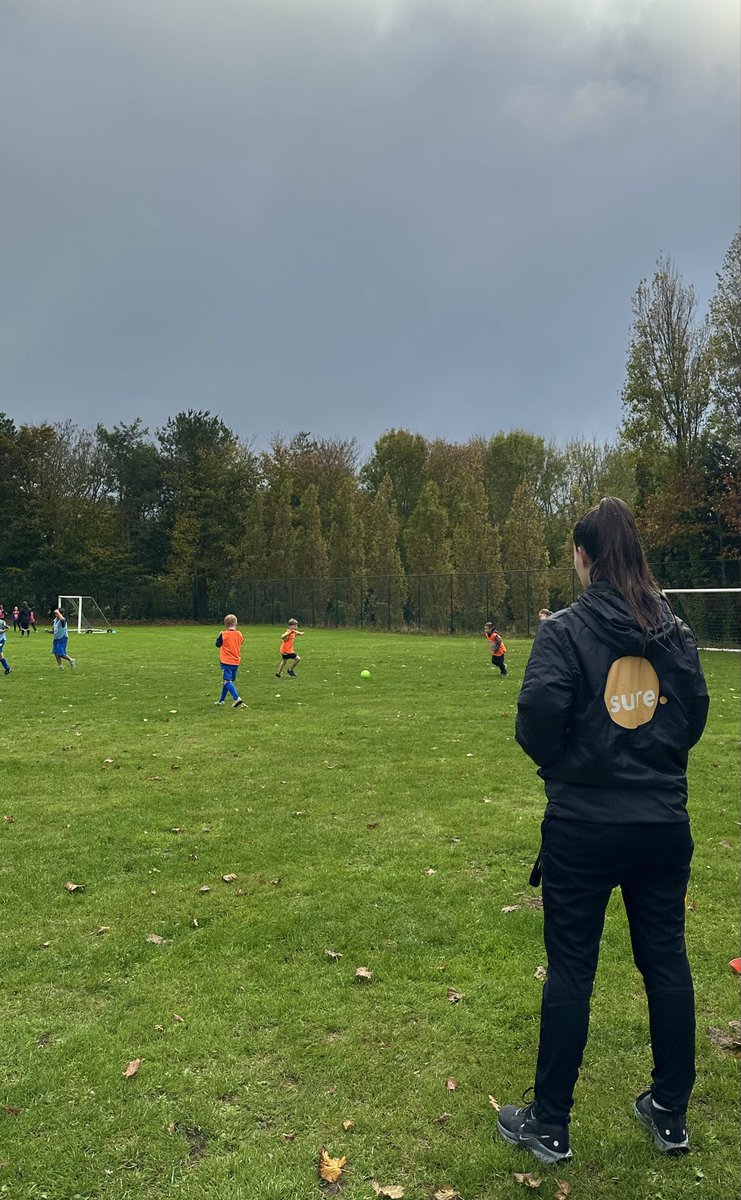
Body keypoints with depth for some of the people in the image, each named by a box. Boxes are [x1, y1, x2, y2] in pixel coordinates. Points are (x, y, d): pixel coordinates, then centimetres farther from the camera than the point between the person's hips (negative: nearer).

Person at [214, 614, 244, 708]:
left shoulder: (224, 634, -11)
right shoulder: (239, 634, 1)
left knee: (227, 681, -11)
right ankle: (221, 700, 31)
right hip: (236, 662, 6)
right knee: (227, 680, 19)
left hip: (226, 662, -6)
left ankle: (237, 698, -29)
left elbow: (218, 644, 2)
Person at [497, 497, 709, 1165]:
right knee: (666, 960, 17)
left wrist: (560, 762, -2)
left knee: (570, 968, 7)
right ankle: (670, 1115, 34)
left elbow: (538, 716, -22)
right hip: (665, 822, 5)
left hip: (584, 827, -4)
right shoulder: (674, 630, 1)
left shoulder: (566, 629, -13)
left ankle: (550, 1127, 23)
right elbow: (695, 715, 6)